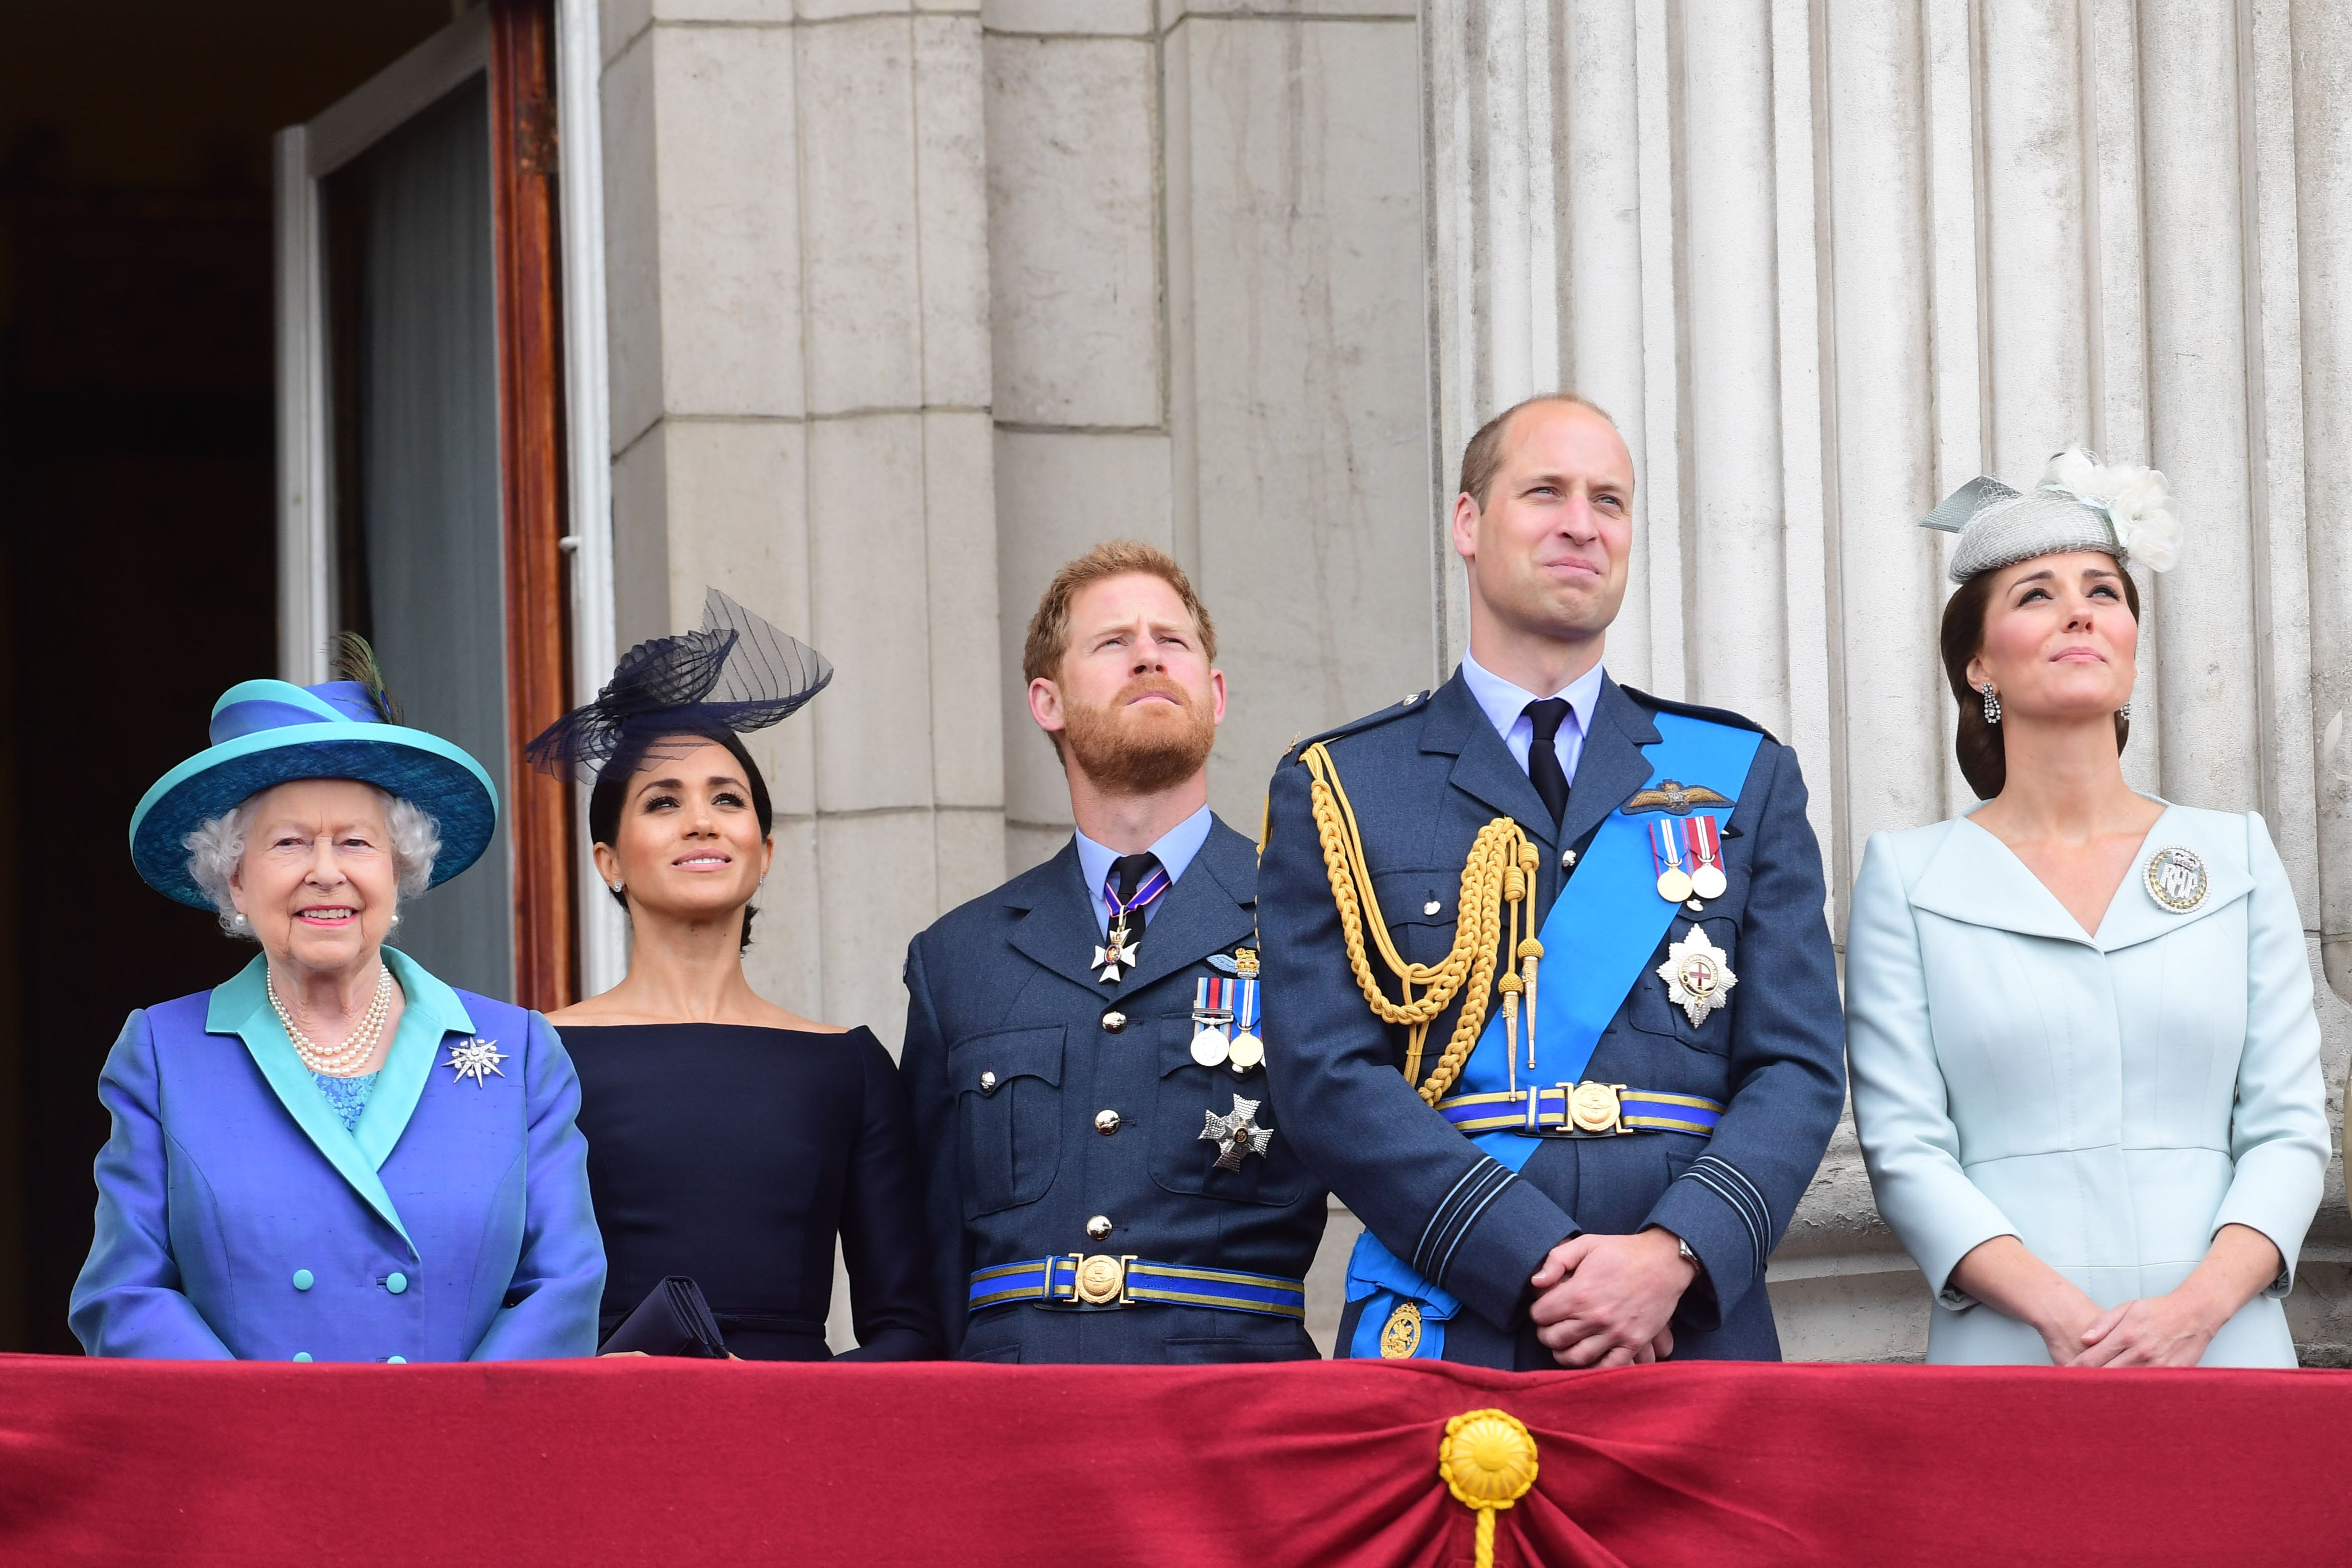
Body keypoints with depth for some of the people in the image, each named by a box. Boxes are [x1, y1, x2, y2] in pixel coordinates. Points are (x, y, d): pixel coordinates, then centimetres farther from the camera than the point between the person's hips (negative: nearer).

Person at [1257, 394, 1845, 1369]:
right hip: (1442, 1347, -1)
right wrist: (1542, 1264, -14)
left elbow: (1799, 1069, 6)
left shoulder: (1746, 780, 14)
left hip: (1698, 1337, 2)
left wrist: (1675, 1253, -12)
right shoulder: (1333, 792, 8)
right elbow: (1328, 1078, -3)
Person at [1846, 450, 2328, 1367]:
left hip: (2223, 1351, 2)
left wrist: (2196, 1309, -12)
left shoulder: (2237, 856, 11)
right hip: (2006, 1359, -2)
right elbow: (1904, 1147, -1)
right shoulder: (1909, 878, 6)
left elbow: (2289, 1126, 5)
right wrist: (2059, 1313, -16)